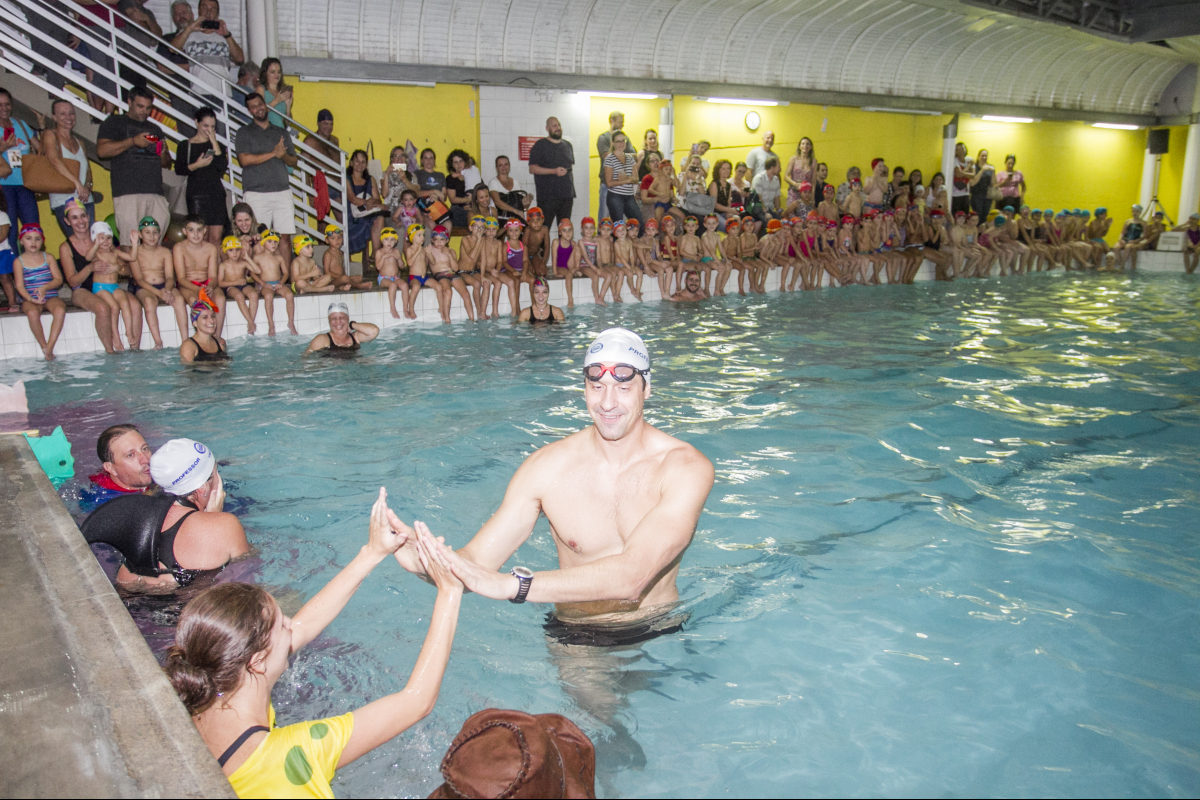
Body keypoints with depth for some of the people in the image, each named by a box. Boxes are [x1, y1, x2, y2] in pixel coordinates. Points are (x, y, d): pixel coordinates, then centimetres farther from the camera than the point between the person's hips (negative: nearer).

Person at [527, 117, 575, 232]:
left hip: (566, 194, 5)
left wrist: (572, 192, 16)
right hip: (547, 196, -5)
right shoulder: (540, 145, 0)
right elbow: (532, 168, -8)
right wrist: (554, 171, -16)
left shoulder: (567, 145, 17)